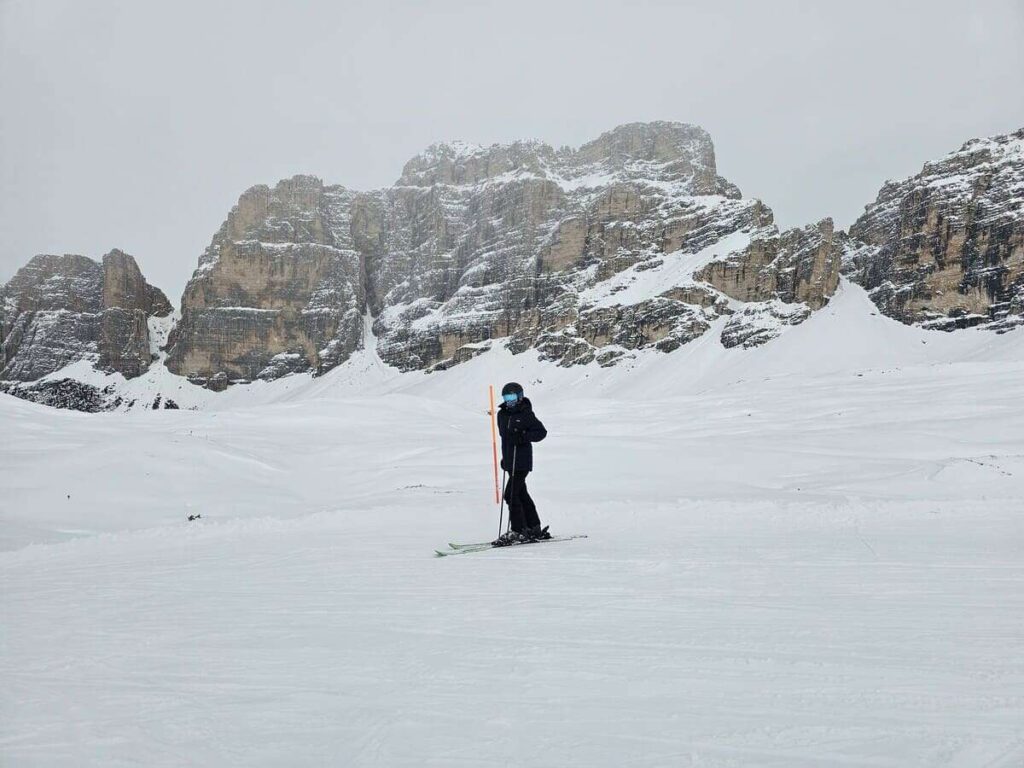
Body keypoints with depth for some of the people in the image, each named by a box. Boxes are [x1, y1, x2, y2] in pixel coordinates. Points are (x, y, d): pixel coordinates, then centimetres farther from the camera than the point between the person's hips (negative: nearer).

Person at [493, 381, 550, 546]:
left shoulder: (526, 414, -8)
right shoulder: (502, 414, 13)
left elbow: (542, 432, -8)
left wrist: (524, 436, -23)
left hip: (522, 462, -8)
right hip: (510, 461, 8)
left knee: (511, 494, -13)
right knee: (521, 494, 13)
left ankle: (518, 531, -8)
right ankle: (534, 528, 23)